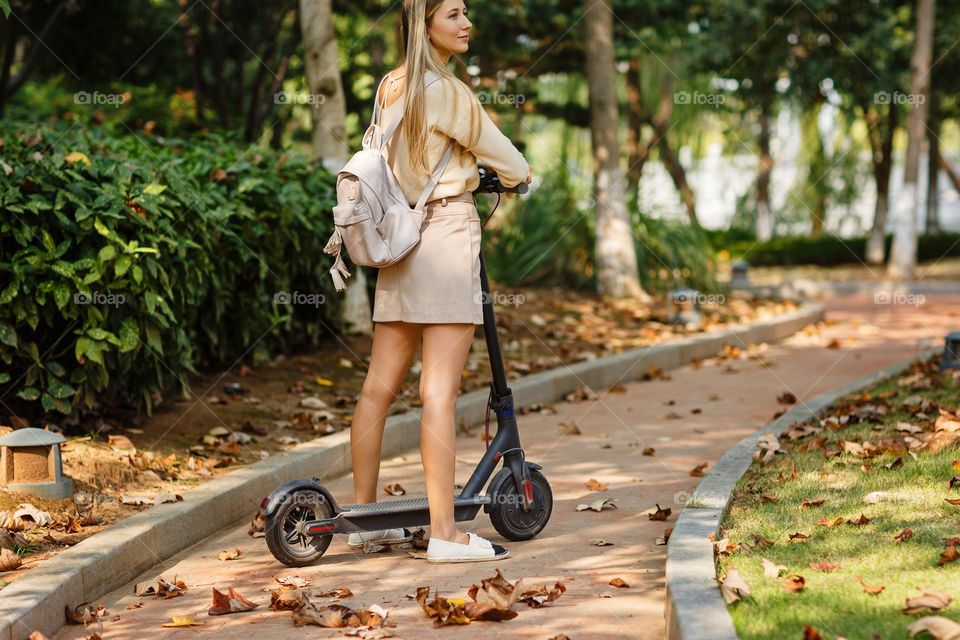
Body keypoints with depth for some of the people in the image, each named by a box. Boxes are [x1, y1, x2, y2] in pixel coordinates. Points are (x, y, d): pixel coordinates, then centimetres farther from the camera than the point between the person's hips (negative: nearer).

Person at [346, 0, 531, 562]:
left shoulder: (392, 86, 12)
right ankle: (445, 533, -8)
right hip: (448, 230, -8)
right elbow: (512, 167, -7)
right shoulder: (447, 92, -12)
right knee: (441, 389, -9)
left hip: (400, 239, 8)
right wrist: (517, 175, 16)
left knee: (381, 386, 11)